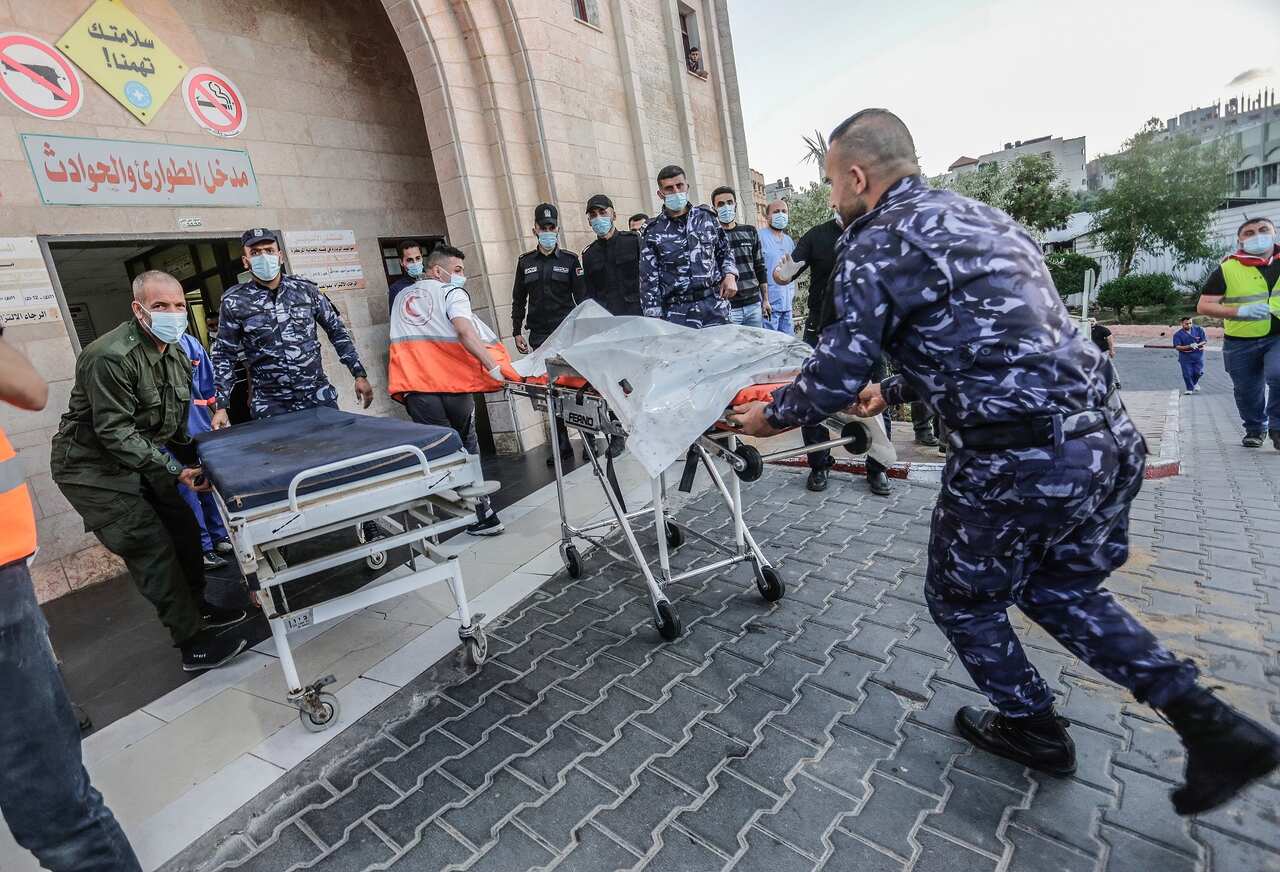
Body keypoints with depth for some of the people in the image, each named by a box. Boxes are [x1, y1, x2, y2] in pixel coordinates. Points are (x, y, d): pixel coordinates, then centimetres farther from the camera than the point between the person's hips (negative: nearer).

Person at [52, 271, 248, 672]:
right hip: (92, 468, -8)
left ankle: (196, 607, 31)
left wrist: (193, 457, 6)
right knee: (151, 546, -12)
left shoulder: (175, 353, 2)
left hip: (139, 460, 8)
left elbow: (175, 421, 13)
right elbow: (114, 432, -26)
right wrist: (175, 471, -29)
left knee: (184, 528, 10)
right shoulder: (111, 357, -25)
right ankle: (193, 644, -5)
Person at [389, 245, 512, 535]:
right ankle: (483, 513, 19)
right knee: (467, 447, 15)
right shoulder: (452, 293, 4)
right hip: (453, 383, -2)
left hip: (417, 388, 3)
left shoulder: (402, 297, 24)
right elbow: (464, 331, -15)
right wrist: (493, 365, -25)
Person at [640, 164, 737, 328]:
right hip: (678, 313, -2)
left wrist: (730, 275, -1)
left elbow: (724, 251, 20)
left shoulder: (707, 216, 10)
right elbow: (649, 280, 0)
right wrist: (655, 320, -6)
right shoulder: (652, 232, 2)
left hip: (715, 307, 3)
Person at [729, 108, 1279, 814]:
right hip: (1110, 437, 9)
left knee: (962, 600, 18)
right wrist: (891, 392, 33)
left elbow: (839, 369, -13)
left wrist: (772, 414, 5)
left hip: (1018, 463, -9)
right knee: (1059, 589, 29)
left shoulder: (876, 241, -9)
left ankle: (1031, 730, 38)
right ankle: (1209, 722, 25)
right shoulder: (979, 216, 18)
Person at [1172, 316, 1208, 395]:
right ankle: (1190, 388, 15)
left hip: (1198, 355, 1)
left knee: (1198, 372, -1)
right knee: (1187, 373, -3)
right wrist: (1189, 346, -27)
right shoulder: (1178, 334, -5)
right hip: (1185, 356, -1)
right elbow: (1177, 347, -12)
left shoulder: (1199, 329, 1)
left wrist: (1197, 345, -20)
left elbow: (1205, 341, 0)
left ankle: (1195, 383, 32)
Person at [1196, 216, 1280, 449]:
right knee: (1247, 391, 11)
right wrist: (1241, 311, -20)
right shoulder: (1227, 269, -5)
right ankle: (1254, 429, 35)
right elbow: (1203, 306, -7)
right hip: (1241, 342, 0)